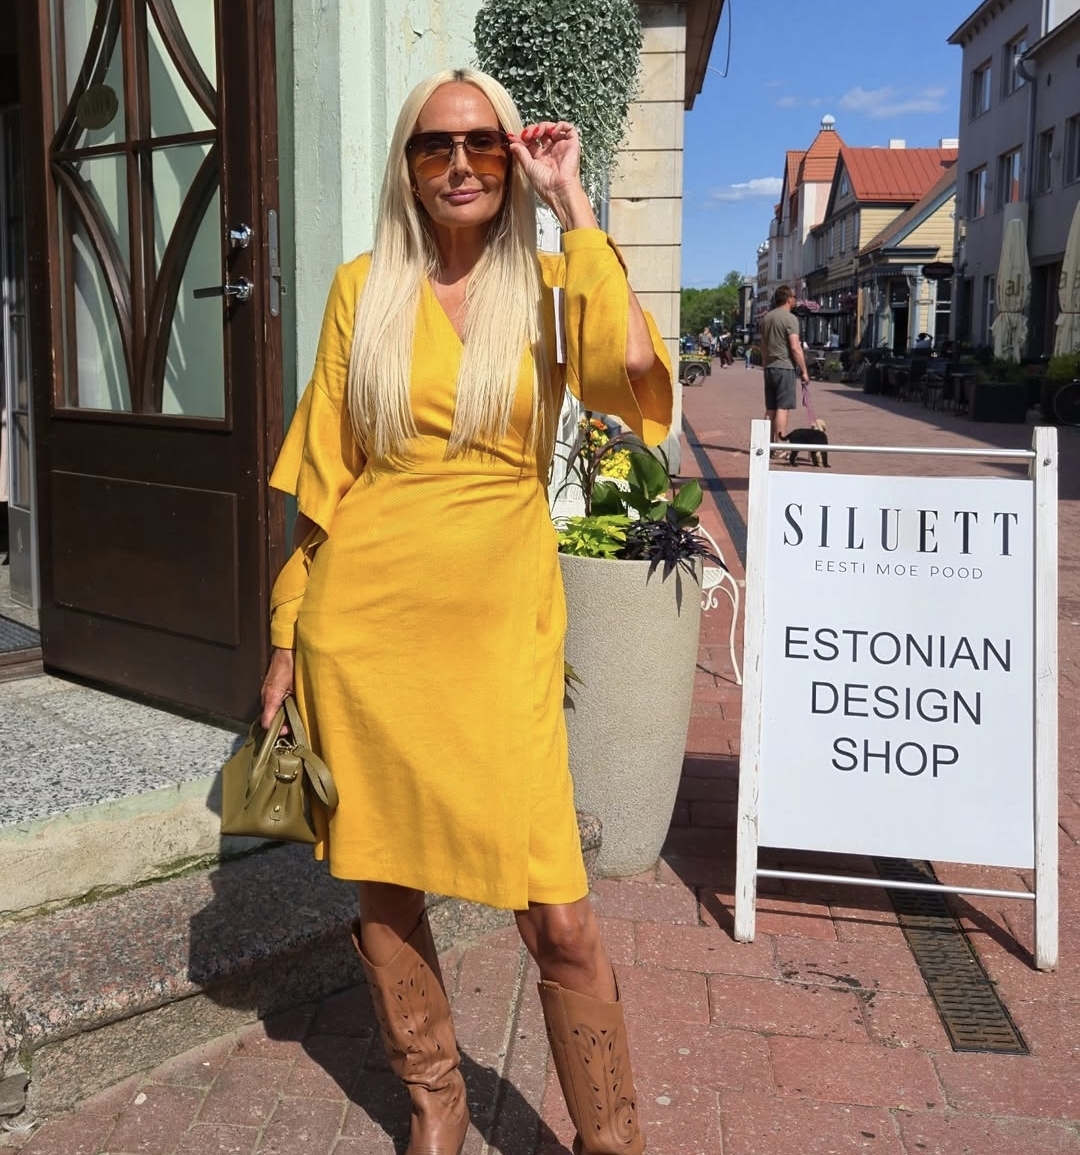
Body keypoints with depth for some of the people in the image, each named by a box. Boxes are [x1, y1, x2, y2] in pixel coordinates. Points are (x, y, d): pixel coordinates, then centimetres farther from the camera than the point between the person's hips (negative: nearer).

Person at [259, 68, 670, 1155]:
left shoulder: (547, 285, 4)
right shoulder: (364, 288, 7)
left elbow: (628, 370, -19)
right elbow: (324, 476, 8)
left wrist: (572, 205, -11)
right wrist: (288, 635, 8)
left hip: (499, 626, -2)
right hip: (363, 621, 2)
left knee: (557, 916, -4)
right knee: (381, 888, 13)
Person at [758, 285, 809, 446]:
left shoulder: (766, 318, 13)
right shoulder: (789, 318, -11)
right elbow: (795, 347, -16)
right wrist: (804, 371, -12)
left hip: (769, 368, 8)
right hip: (785, 368, -7)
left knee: (770, 409, 11)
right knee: (783, 408, -7)